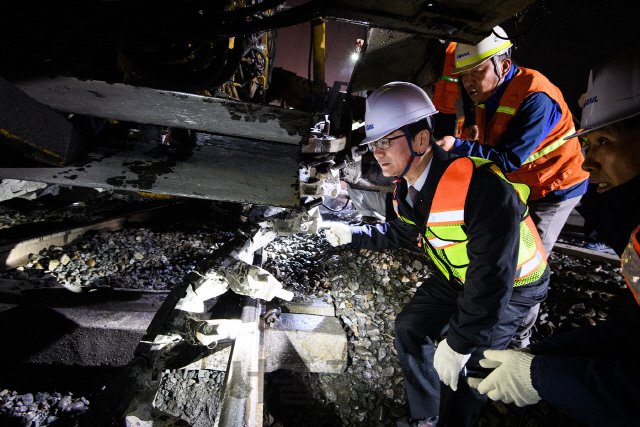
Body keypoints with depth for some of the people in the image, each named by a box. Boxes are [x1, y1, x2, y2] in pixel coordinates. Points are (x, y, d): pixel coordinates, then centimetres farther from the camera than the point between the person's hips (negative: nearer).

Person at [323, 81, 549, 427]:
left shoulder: (482, 188, -38)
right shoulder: (406, 187, -10)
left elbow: (492, 276, -34)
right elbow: (403, 232, 9)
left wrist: (459, 342, -28)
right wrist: (353, 235, 3)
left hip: (514, 285, -7)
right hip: (458, 277, 8)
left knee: (463, 368, -15)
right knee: (410, 326, 5)